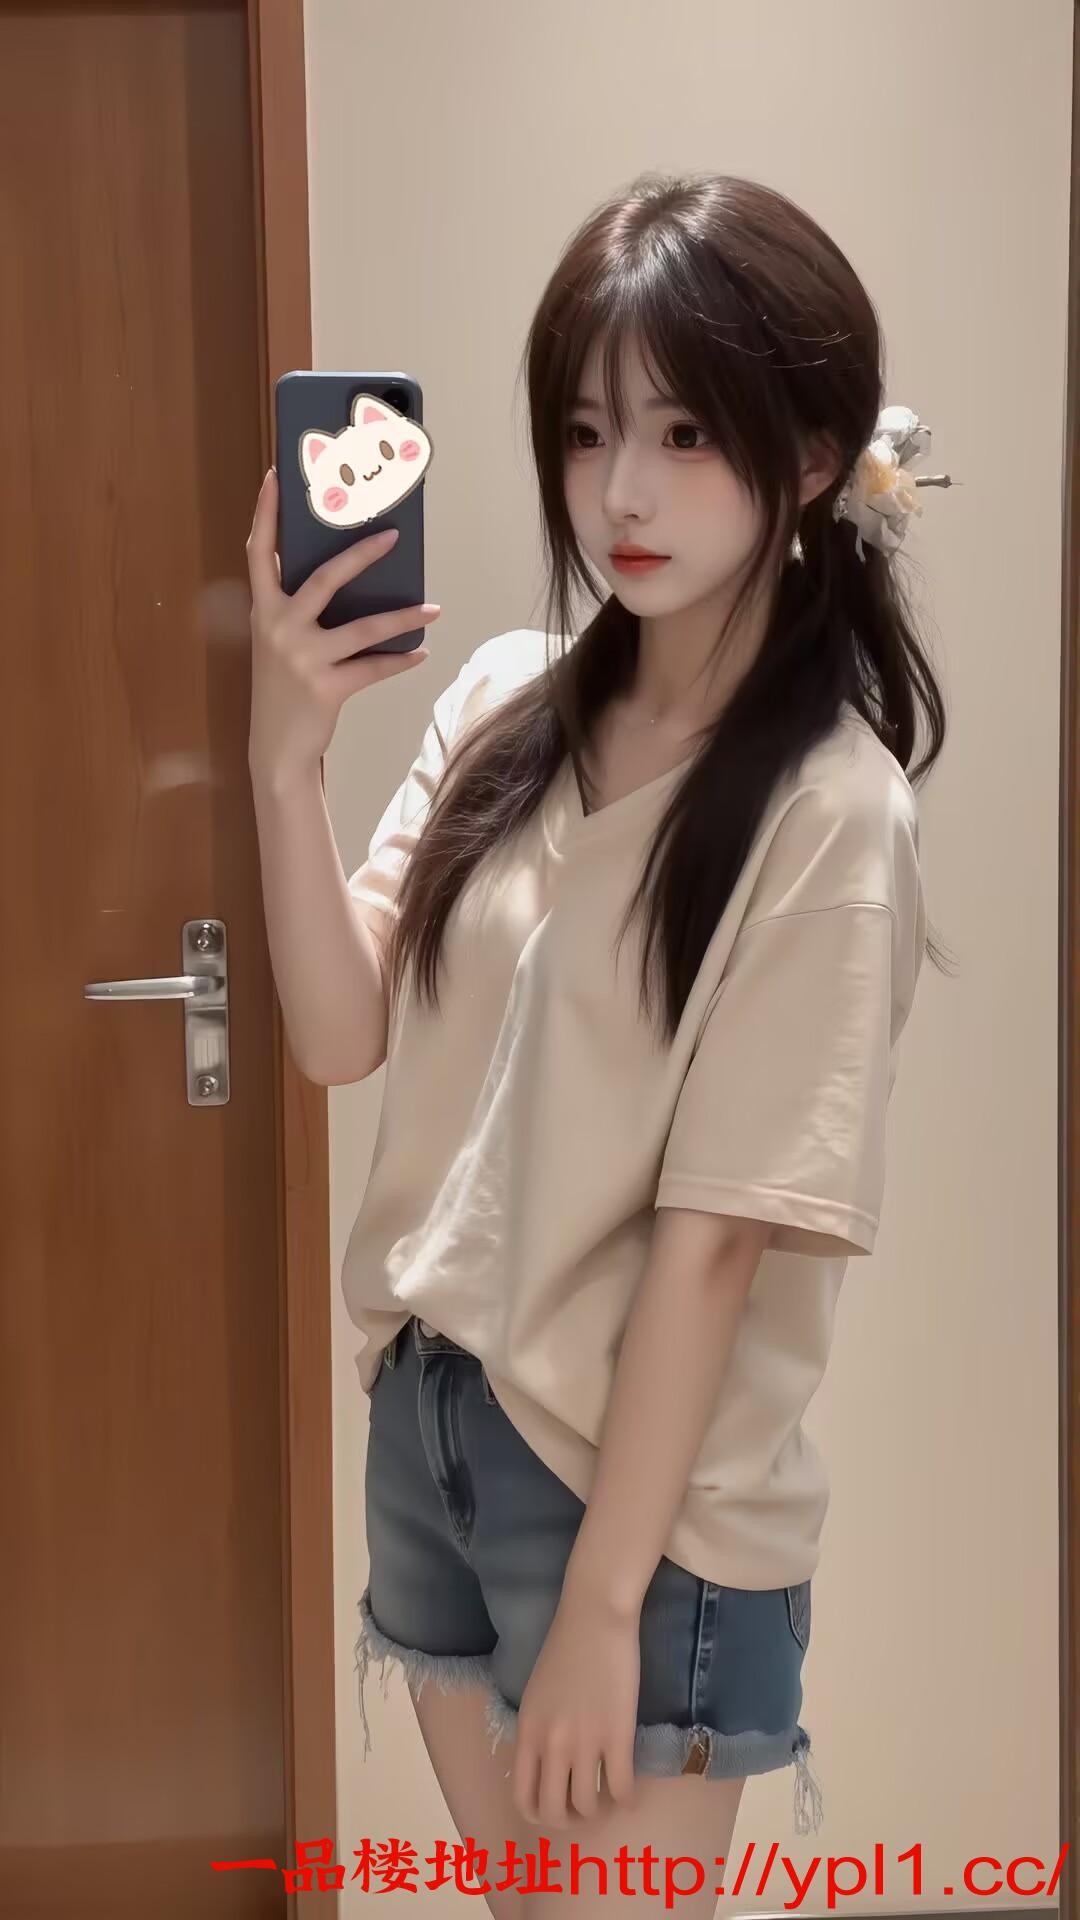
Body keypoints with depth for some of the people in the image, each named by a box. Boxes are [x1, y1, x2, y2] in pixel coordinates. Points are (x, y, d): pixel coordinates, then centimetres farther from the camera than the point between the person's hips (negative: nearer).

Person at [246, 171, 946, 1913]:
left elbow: (714, 1235, -17)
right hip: (428, 1410, 6)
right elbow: (340, 1039, -3)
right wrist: (284, 758, -17)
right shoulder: (500, 703, -1)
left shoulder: (829, 812, -17)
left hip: (650, 1485, -6)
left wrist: (602, 1599, -14)